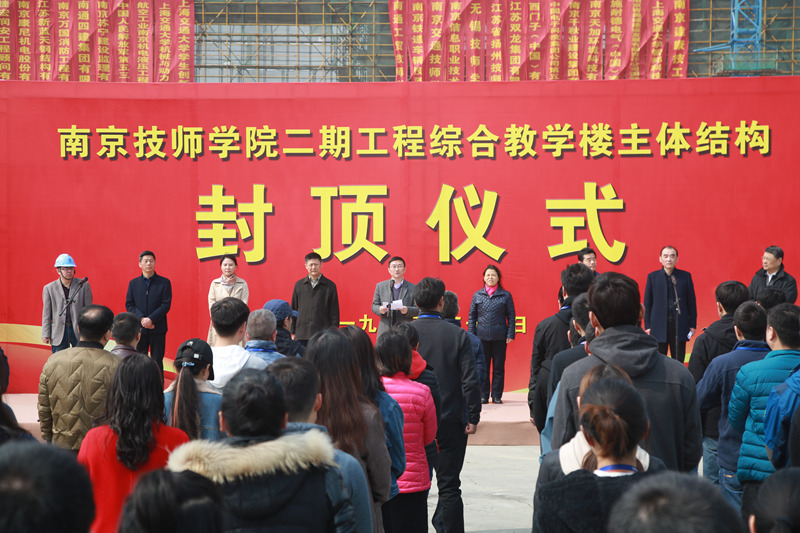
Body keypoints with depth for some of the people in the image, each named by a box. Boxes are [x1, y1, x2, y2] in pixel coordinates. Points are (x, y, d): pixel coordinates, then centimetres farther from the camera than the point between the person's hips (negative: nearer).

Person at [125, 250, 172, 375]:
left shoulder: (164, 282, 2)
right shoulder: (133, 283, 10)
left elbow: (166, 305, -5)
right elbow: (129, 305, 4)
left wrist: (151, 319, -16)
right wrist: (141, 318, -12)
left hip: (157, 329, -2)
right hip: (139, 329, 2)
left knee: (157, 362, 1)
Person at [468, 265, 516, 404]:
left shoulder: (506, 295, 5)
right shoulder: (477, 295, 8)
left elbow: (511, 316, 5)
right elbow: (472, 316, 10)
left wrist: (510, 334, -3)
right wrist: (471, 335, 3)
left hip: (499, 337, -1)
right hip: (482, 336, 1)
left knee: (498, 367, 3)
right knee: (482, 367, 4)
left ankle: (497, 395, 10)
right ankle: (483, 395, 11)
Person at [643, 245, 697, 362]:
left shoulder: (685, 276, 5)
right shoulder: (652, 277, 4)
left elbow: (691, 302, 7)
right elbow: (647, 303, 5)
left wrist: (692, 324, 3)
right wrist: (647, 326, 1)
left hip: (680, 326, 0)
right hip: (659, 327, 0)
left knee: (679, 362, 4)